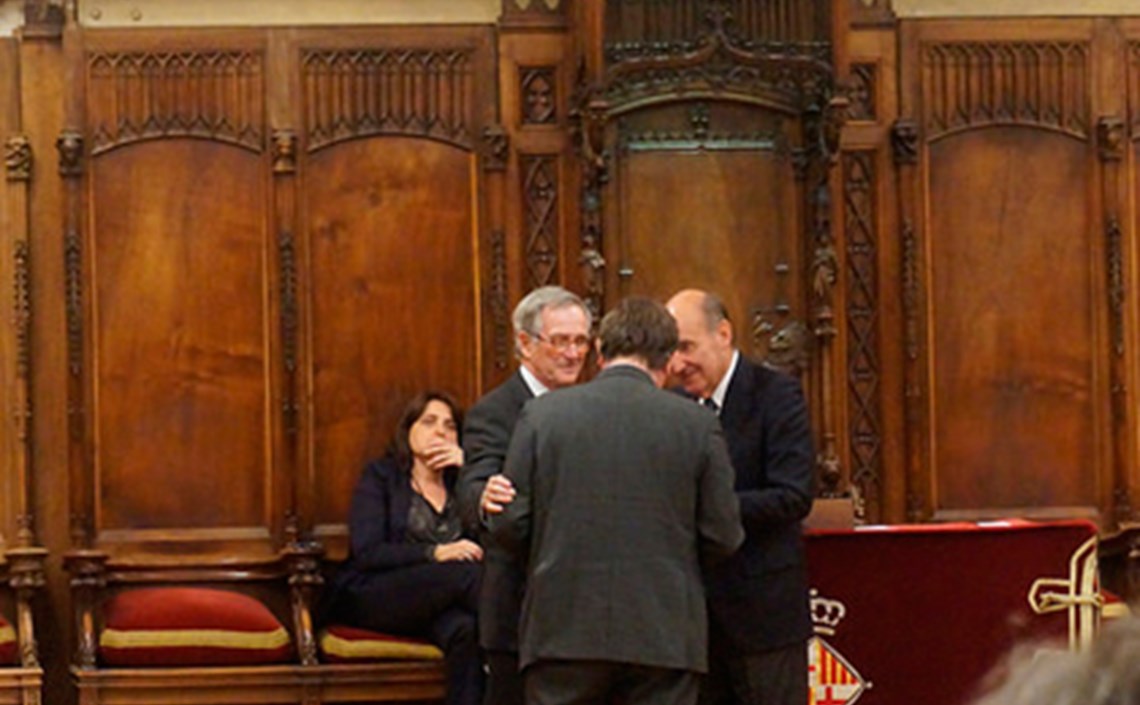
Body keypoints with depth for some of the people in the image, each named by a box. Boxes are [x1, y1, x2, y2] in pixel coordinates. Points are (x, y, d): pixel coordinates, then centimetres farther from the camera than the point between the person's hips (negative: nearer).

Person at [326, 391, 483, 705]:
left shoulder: (460, 482, 20)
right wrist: (434, 553, -19)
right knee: (466, 573, -32)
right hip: (372, 597, -3)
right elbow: (367, 553, -6)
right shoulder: (380, 476, 8)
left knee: (466, 630, -35)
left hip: (432, 607, 3)